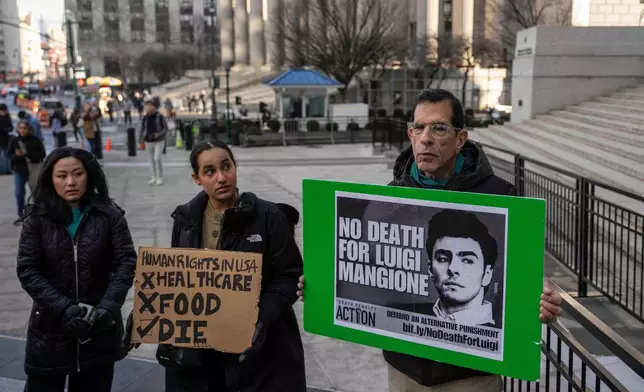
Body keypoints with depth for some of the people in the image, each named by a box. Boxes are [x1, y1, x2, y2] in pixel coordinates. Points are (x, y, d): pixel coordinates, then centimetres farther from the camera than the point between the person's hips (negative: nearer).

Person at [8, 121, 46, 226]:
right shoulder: (14, 141, -1)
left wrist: (27, 154, -21)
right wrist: (16, 155, -21)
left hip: (33, 170, -2)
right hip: (19, 170, 2)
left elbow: (42, 154, -11)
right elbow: (10, 155, 3)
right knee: (19, 193, 1)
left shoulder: (35, 141, -9)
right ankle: (21, 215, 14)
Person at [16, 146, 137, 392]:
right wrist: (64, 308, -18)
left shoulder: (109, 215, -2)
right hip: (50, 329, 0)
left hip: (99, 329, 0)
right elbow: (28, 271, -6)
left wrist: (107, 308, -20)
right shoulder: (37, 219, 0)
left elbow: (126, 263, -6)